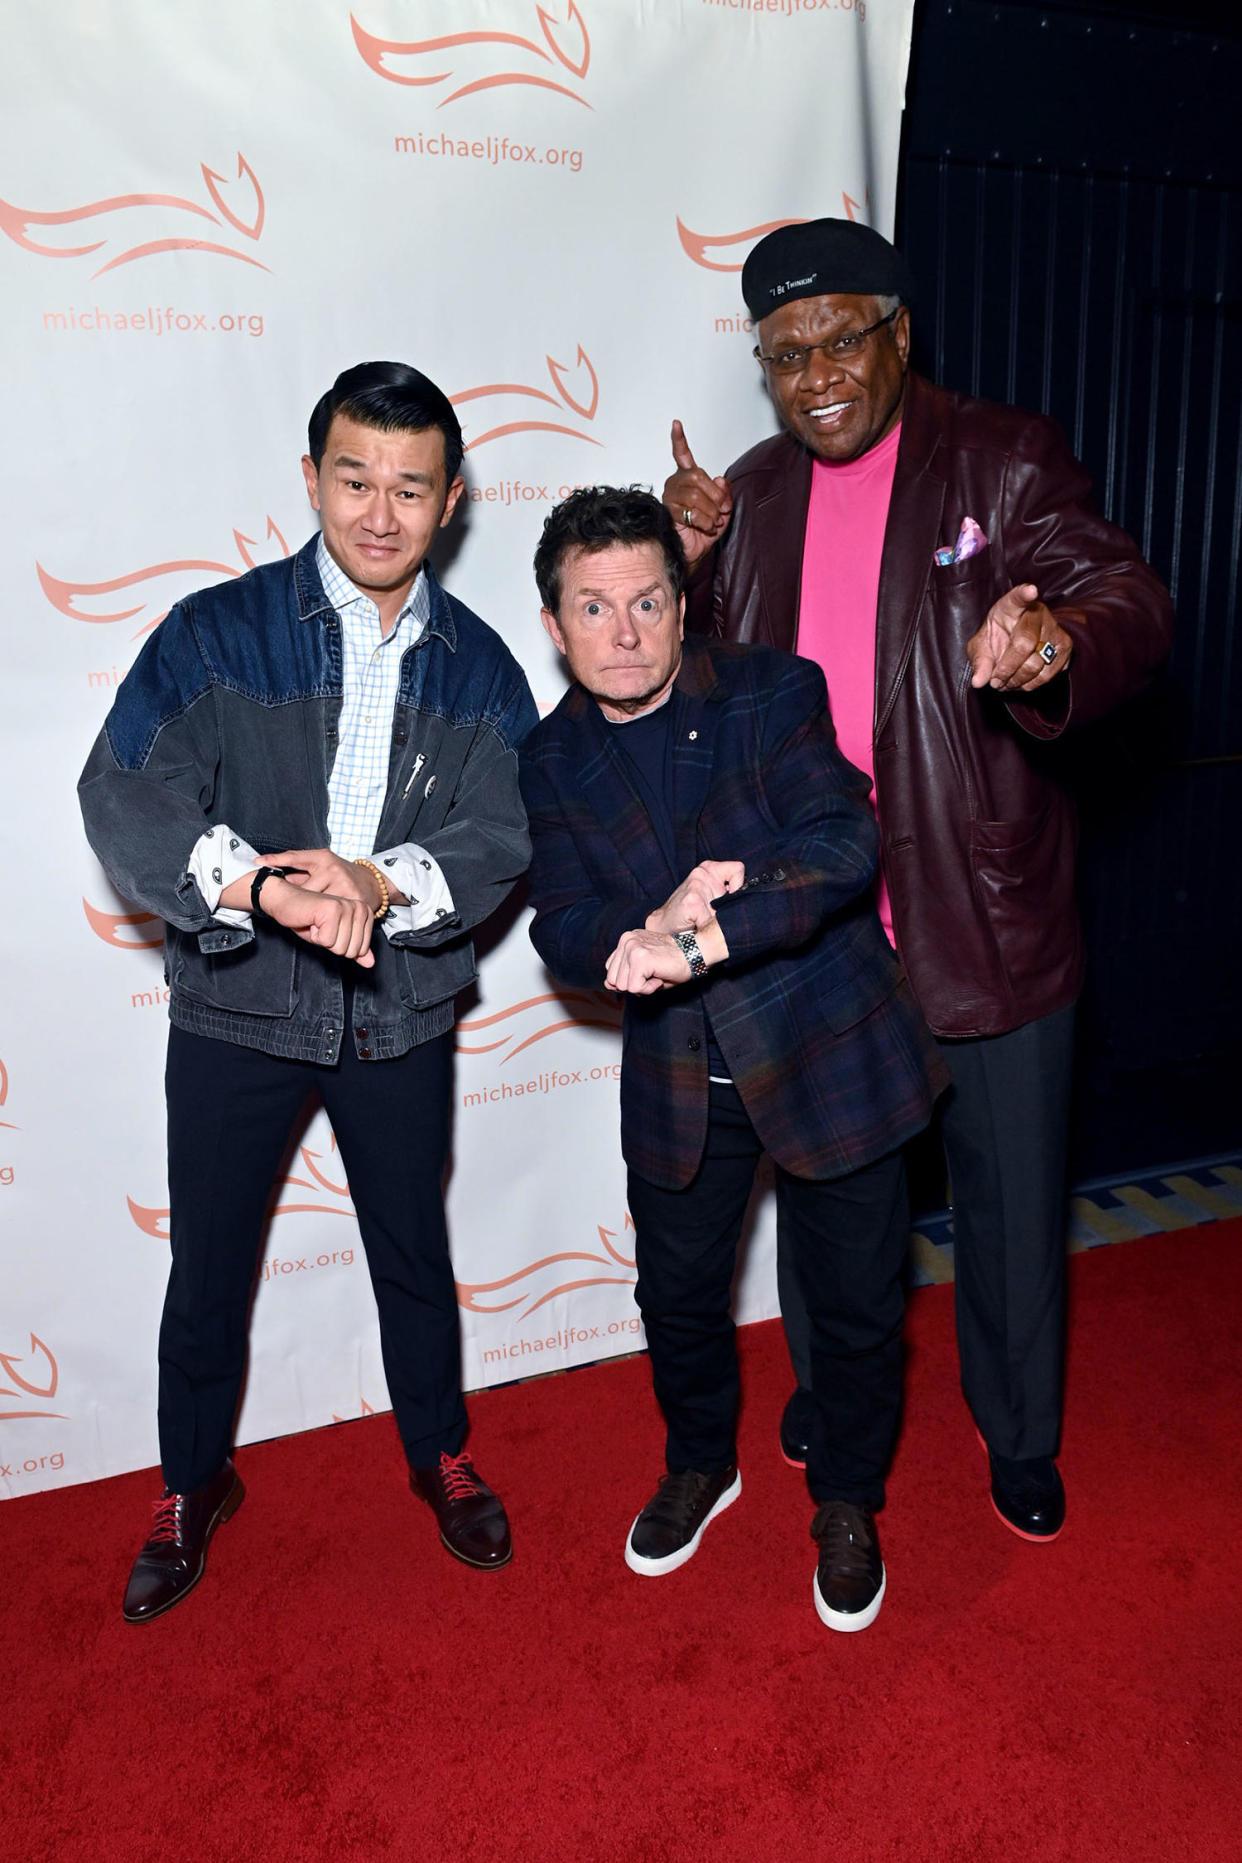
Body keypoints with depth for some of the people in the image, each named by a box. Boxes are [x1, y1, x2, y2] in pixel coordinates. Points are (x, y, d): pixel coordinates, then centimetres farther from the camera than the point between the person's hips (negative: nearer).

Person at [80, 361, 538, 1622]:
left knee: (414, 1255, 18)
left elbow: (501, 833, -9)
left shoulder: (475, 665, 0)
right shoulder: (215, 633, -7)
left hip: (401, 1018, 2)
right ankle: (192, 1486, 39)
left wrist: (382, 882, -29)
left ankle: (440, 1455, 43)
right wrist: (255, 886, -35)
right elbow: (124, 798, -18)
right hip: (236, 1012, -1)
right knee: (207, 1269, 13)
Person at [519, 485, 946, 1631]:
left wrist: (699, 940, -33)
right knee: (678, 1296, 18)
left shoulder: (775, 692, -11)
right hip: (679, 1083, 3)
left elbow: (842, 850, -23)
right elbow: (563, 935, -8)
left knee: (857, 1306, 11)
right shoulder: (554, 761, 0)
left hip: (827, 1055, -3)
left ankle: (846, 1502, 39)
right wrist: (653, 922, -30)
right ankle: (703, 1465, 48)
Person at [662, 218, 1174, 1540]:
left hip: (985, 921, -3)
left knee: (1010, 1197, 12)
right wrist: (680, 569, -11)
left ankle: (1020, 1437, 37)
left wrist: (1059, 641, -43)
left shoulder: (1003, 462, -5)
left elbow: (1126, 602, -18)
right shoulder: (751, 493, 8)